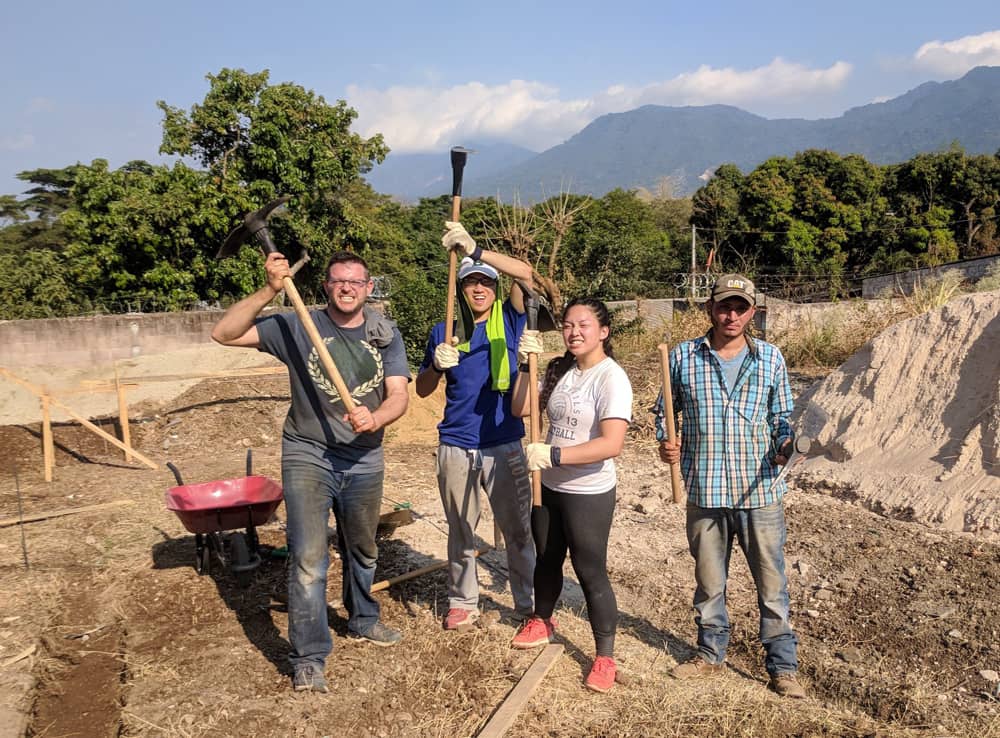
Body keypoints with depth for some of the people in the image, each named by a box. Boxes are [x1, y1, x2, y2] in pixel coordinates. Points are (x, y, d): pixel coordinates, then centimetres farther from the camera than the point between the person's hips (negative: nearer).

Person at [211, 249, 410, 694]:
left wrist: (375, 419, -31)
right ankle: (308, 659, 4)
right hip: (307, 456, -3)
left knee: (362, 552, 21)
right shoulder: (298, 327, -8)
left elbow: (398, 396, -9)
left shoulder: (385, 336, 0)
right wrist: (269, 291, -25)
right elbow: (224, 334, -14)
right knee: (309, 558, -10)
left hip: (364, 460, 3)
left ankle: (363, 620, 46)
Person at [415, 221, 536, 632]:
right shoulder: (444, 332, 5)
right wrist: (436, 364, -15)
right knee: (460, 533, 15)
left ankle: (530, 604, 22)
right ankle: (462, 603, 31)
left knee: (519, 531, 6)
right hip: (456, 450, 2)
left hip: (504, 447, -2)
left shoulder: (508, 321, -1)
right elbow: (422, 389, 7)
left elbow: (525, 274, -19)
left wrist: (474, 249, -29)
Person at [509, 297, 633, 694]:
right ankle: (542, 621, 49)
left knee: (590, 572, 3)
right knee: (547, 560, 24)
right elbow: (521, 408, 3)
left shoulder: (611, 378, -21)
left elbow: (611, 444, -31)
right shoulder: (559, 370, 1)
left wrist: (553, 454, -35)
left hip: (589, 493, -7)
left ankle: (605, 656, 21)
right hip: (549, 486, 7)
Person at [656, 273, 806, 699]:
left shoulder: (770, 358, 0)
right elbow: (665, 410, 9)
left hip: (760, 490, 0)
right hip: (704, 491, 1)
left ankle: (783, 666, 26)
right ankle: (711, 654, 36)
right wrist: (665, 442, -10)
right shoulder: (682, 357, -1)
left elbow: (781, 416, 8)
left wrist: (783, 445, -13)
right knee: (709, 581, 17)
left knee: (772, 583, 8)